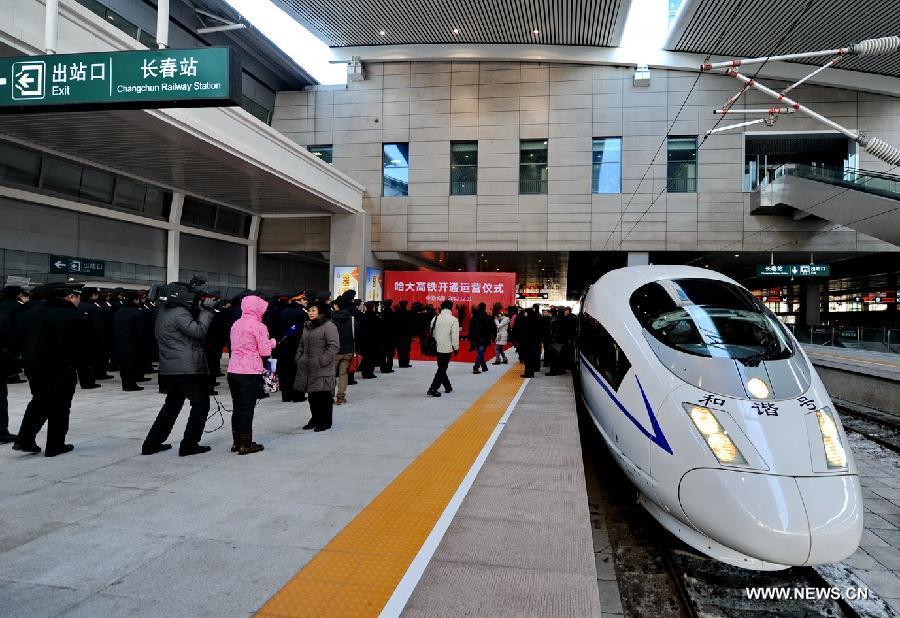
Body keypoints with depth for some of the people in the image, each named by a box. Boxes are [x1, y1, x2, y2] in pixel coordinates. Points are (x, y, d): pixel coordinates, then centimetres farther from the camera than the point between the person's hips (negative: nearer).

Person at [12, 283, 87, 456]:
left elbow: (20, 340, 7)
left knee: (38, 402, 23)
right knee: (59, 406, 6)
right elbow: (80, 346, -15)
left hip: (33, 367, 6)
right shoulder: (76, 316, -14)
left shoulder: (30, 313, 4)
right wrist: (80, 364, -3)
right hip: (62, 369, -6)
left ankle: (24, 440, 18)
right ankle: (55, 446, 13)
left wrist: (28, 360, 15)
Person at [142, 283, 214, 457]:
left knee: (172, 404, 20)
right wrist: (206, 313, -10)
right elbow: (198, 331, -23)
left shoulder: (163, 311, 15)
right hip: (188, 368, -10)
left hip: (169, 368, 10)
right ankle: (189, 445, 2)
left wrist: (198, 311, 6)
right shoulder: (179, 313, -15)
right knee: (200, 404, 1)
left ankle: (152, 443, 22)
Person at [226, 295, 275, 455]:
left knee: (237, 408, 13)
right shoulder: (259, 326, -9)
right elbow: (265, 351, -11)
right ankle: (246, 445, 6)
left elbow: (234, 346, 16)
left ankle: (237, 442, 21)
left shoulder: (236, 325, 10)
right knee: (247, 409, 1)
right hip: (250, 373, -6)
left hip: (233, 371, 6)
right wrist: (272, 343, 9)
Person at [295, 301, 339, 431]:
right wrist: (299, 358, 12)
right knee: (312, 395, 13)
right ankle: (315, 419, 26)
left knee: (324, 396, -1)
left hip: (323, 370, -7)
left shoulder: (329, 326, -10)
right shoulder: (307, 326, 16)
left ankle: (325, 422, 9)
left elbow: (334, 346, -16)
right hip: (307, 368, 8)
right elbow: (302, 345, 26)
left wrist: (321, 361, -18)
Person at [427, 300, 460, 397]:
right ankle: (433, 389, -9)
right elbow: (455, 335, -13)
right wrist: (456, 348, -3)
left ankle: (448, 386, 31)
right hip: (447, 348, -6)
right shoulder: (453, 320, -11)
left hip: (437, 347, 6)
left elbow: (432, 332, 10)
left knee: (442, 367, 18)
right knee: (442, 368, -2)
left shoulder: (435, 318, 4)